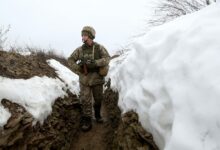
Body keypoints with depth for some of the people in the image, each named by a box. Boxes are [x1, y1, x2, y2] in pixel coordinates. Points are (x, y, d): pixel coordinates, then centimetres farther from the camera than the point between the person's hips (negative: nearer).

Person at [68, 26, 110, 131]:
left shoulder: (99, 48, -6)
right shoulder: (80, 49, 0)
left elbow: (107, 59, -16)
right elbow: (70, 60, 6)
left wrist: (95, 63, -30)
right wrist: (78, 70, -8)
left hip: (97, 79, 0)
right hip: (85, 79, 1)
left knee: (98, 99, 15)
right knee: (85, 101, 0)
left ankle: (97, 114, 40)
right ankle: (86, 121, 13)